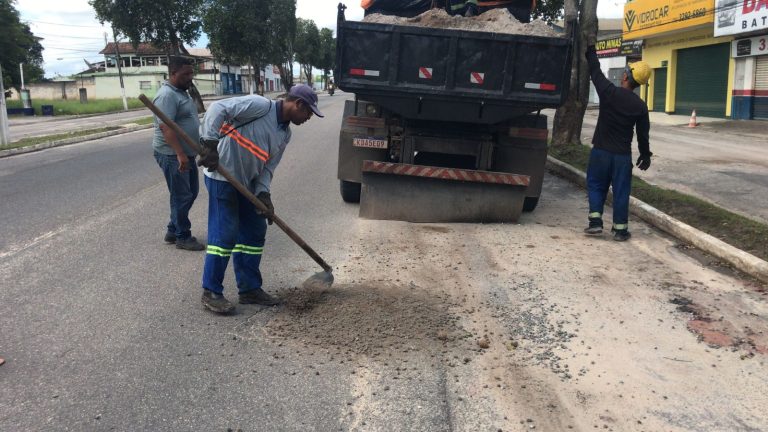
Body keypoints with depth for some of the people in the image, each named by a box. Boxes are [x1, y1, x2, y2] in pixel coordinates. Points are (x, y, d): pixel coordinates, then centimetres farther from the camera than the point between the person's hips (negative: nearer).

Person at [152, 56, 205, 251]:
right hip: (172, 156, -10)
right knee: (182, 197, -3)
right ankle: (183, 237, 9)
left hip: (186, 154, 10)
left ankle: (172, 231, 26)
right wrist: (180, 154, -34)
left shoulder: (181, 93, 14)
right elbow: (166, 127, -27)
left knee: (191, 192, 16)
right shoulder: (167, 95, -18)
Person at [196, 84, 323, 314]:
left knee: (254, 232, 10)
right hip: (222, 177, -9)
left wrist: (263, 193, -9)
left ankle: (250, 288, 21)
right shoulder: (260, 106, -17)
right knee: (225, 234, -7)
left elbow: (267, 167, 6)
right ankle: (211, 293, 6)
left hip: (247, 183, 9)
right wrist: (211, 144, -29)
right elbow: (218, 109, -23)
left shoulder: (285, 134, 8)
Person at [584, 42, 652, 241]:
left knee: (596, 185, 13)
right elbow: (643, 134, 3)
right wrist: (645, 155, 17)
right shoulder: (640, 106, -4)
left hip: (601, 151, -1)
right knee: (621, 191, 7)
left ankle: (595, 221, 4)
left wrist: (590, 49, 18)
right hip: (623, 155, 1)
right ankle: (620, 229, 10)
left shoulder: (609, 92, -10)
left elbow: (595, 71, 4)